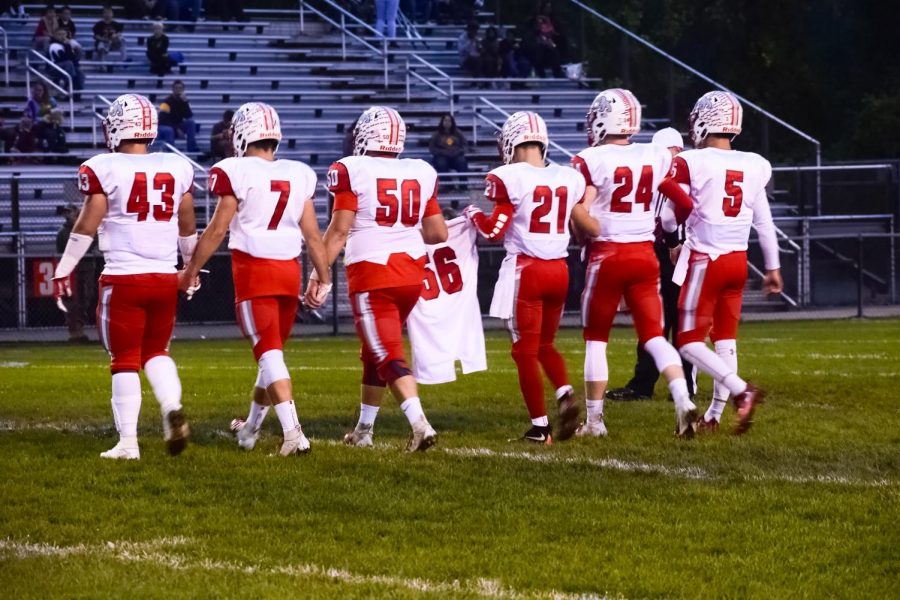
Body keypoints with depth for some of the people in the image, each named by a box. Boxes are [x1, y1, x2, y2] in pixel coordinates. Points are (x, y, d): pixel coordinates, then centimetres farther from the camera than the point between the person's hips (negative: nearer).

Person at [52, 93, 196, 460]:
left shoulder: (105, 170, -8)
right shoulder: (177, 169, 5)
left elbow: (87, 226, -7)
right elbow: (187, 228, 15)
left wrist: (63, 270, 3)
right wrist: (192, 265, 31)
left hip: (123, 278, -4)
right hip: (165, 277, 4)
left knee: (125, 361, 4)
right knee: (156, 351, 20)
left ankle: (127, 442, 3)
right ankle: (173, 409, -5)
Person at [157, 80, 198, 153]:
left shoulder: (183, 101, 2)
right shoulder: (168, 101, -16)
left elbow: (189, 116, -10)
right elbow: (163, 120, -23)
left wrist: (185, 102, -22)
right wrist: (176, 129, -26)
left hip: (177, 126, 6)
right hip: (164, 127, -6)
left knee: (191, 122, -18)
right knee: (169, 131, -39)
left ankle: (192, 147, -19)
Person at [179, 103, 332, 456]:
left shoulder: (236, 173, -7)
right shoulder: (299, 175, 7)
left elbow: (217, 230, -7)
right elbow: (312, 233, 8)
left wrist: (191, 270, 3)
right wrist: (323, 278, 17)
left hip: (253, 269, -5)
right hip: (289, 269, 5)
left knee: (269, 353, -7)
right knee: (273, 350, 17)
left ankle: (293, 433, -20)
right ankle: (251, 428, 33)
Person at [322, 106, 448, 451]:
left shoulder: (351, 171, -7)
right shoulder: (420, 174, 7)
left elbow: (339, 230, -10)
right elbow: (439, 234, 10)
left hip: (372, 273, -5)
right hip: (411, 272, 5)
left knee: (388, 357, -5)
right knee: (374, 352, 20)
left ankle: (420, 424, -23)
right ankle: (363, 430, 28)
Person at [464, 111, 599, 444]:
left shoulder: (508, 179, -12)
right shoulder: (568, 178, 3)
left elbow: (495, 230, -11)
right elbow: (588, 226, 7)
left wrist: (474, 214, 7)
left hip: (525, 271, -5)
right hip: (559, 269, 5)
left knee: (526, 350, 5)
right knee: (544, 344, 21)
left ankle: (540, 425, 4)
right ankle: (565, 392, -4)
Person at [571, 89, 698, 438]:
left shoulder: (591, 161, -10)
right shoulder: (658, 157, 3)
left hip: (607, 255, -3)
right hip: (645, 255, 3)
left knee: (596, 339, 10)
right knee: (653, 336, 7)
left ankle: (594, 420, 12)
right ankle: (683, 399, -14)